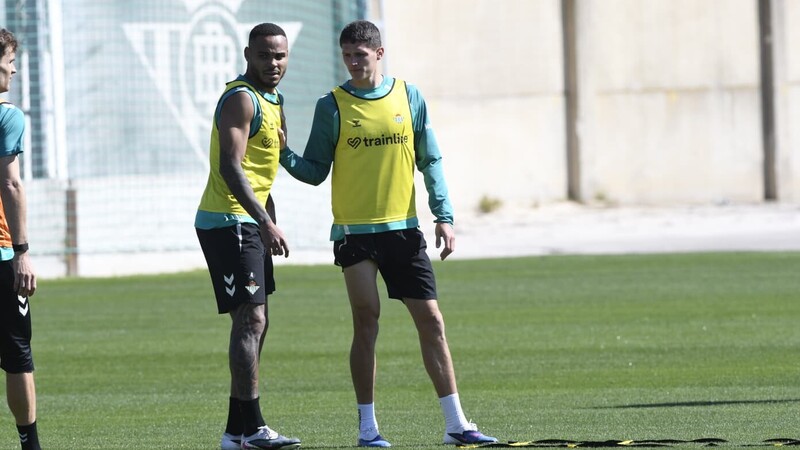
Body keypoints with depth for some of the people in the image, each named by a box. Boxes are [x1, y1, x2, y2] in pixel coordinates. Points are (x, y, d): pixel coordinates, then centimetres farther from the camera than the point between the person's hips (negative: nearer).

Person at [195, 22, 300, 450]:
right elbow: (231, 167, -24)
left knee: (255, 323, 12)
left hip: (248, 222, 10)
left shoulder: (272, 99, 17)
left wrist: (270, 222, 27)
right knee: (250, 319, -14)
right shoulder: (241, 99, -14)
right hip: (229, 221, -10)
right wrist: (265, 222, -30)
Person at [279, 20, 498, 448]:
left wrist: (443, 216, -1)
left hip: (403, 229, 2)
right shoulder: (332, 106, 0)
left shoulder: (409, 98, 5)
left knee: (431, 320, 1)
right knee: (366, 320, -7)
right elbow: (315, 171, 2)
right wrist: (284, 156, -17)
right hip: (354, 231, -2)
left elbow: (430, 161, 8)